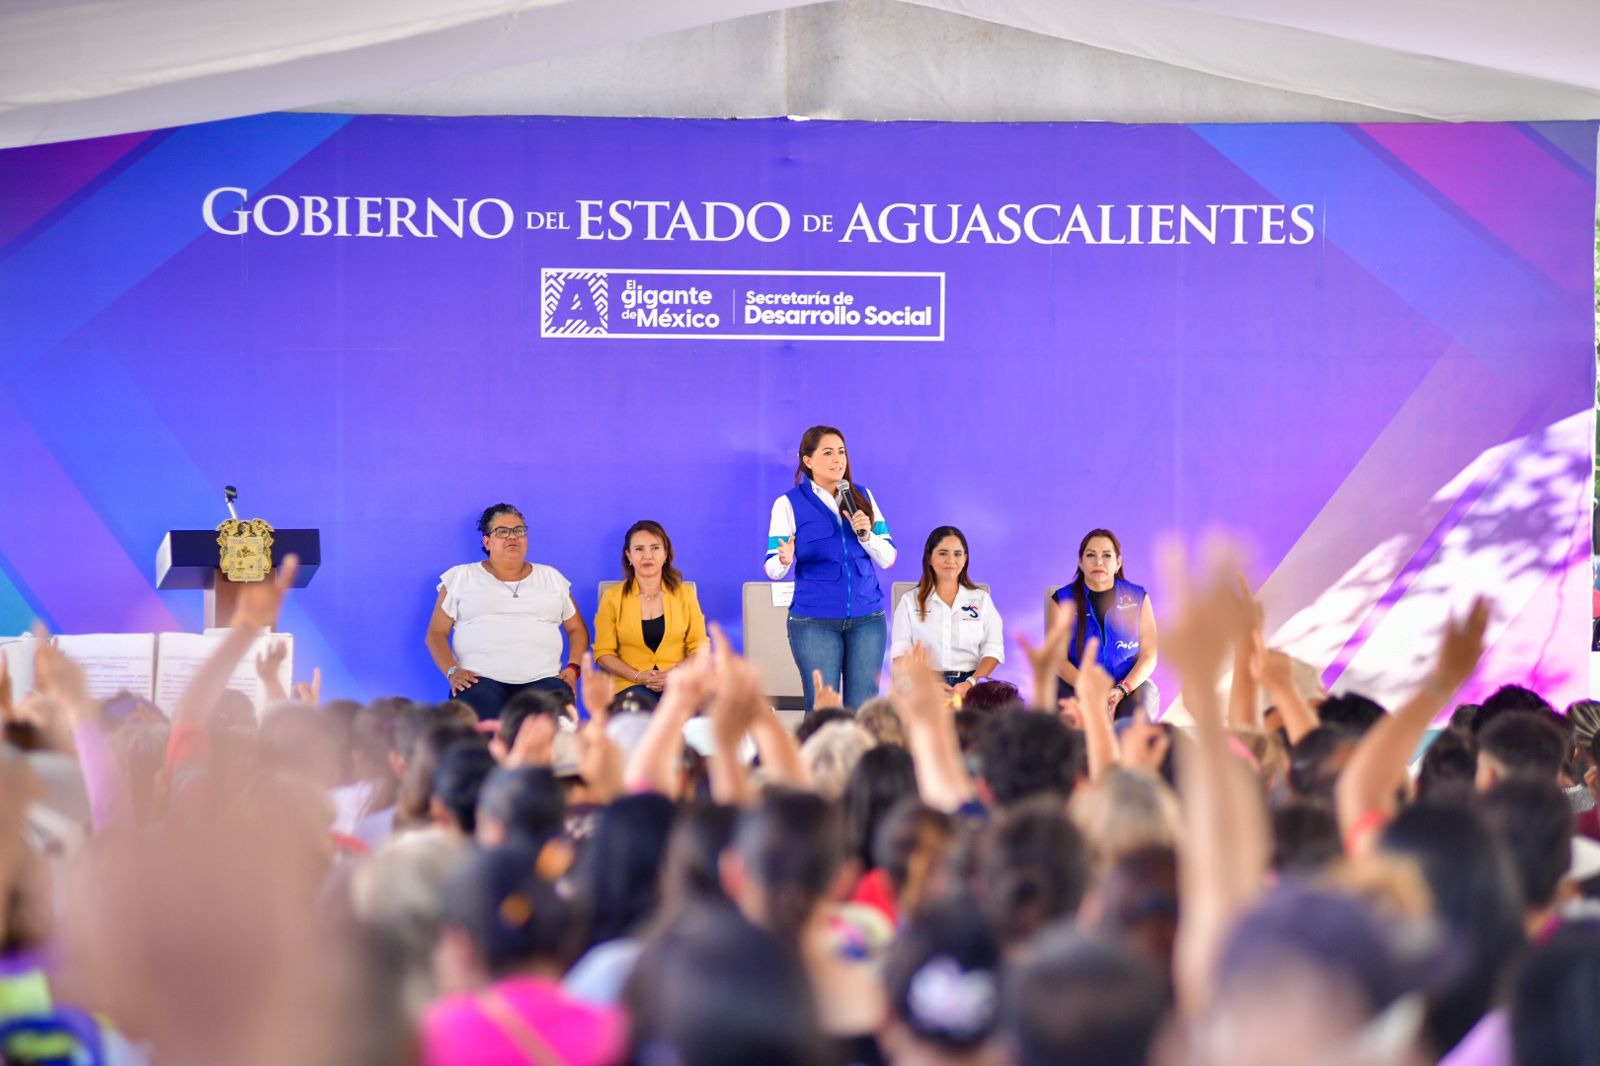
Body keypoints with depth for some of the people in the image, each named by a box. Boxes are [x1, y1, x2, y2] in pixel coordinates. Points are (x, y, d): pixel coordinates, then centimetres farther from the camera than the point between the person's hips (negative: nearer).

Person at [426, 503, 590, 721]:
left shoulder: (551, 578, 23)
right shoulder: (460, 577, 17)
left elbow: (577, 629, 24)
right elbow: (436, 633, 12)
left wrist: (573, 669, 4)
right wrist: (452, 671, -6)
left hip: (543, 679, 2)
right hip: (481, 679, -2)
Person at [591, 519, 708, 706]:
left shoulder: (685, 594, 14)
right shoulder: (612, 598, 10)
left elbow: (699, 649, 10)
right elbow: (603, 654, 6)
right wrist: (638, 676, -10)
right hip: (631, 686, -1)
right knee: (642, 705, -37)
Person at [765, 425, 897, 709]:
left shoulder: (863, 497, 10)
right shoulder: (789, 504, 0)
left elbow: (888, 558, 9)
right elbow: (773, 569, -4)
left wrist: (866, 535, -10)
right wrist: (784, 560, -27)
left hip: (867, 619, 3)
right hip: (814, 622, -3)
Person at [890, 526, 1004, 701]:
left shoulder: (981, 599, 15)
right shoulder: (910, 601, 13)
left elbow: (993, 650, 7)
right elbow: (900, 653, 2)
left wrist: (970, 683, -12)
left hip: (970, 686, 1)